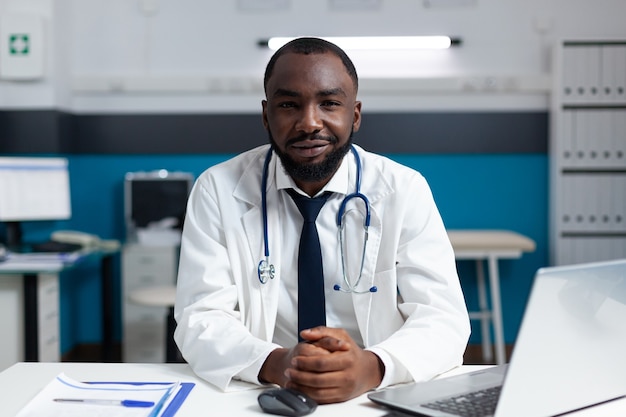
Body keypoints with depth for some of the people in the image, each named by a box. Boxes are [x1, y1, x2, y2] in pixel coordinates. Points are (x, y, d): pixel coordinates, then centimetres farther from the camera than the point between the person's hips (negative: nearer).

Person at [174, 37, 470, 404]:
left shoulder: (405, 191, -3)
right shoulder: (217, 190, -2)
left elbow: (443, 318, -8)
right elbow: (200, 320, -7)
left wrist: (371, 368, -28)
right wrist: (275, 364, -27)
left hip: (377, 397, 1)